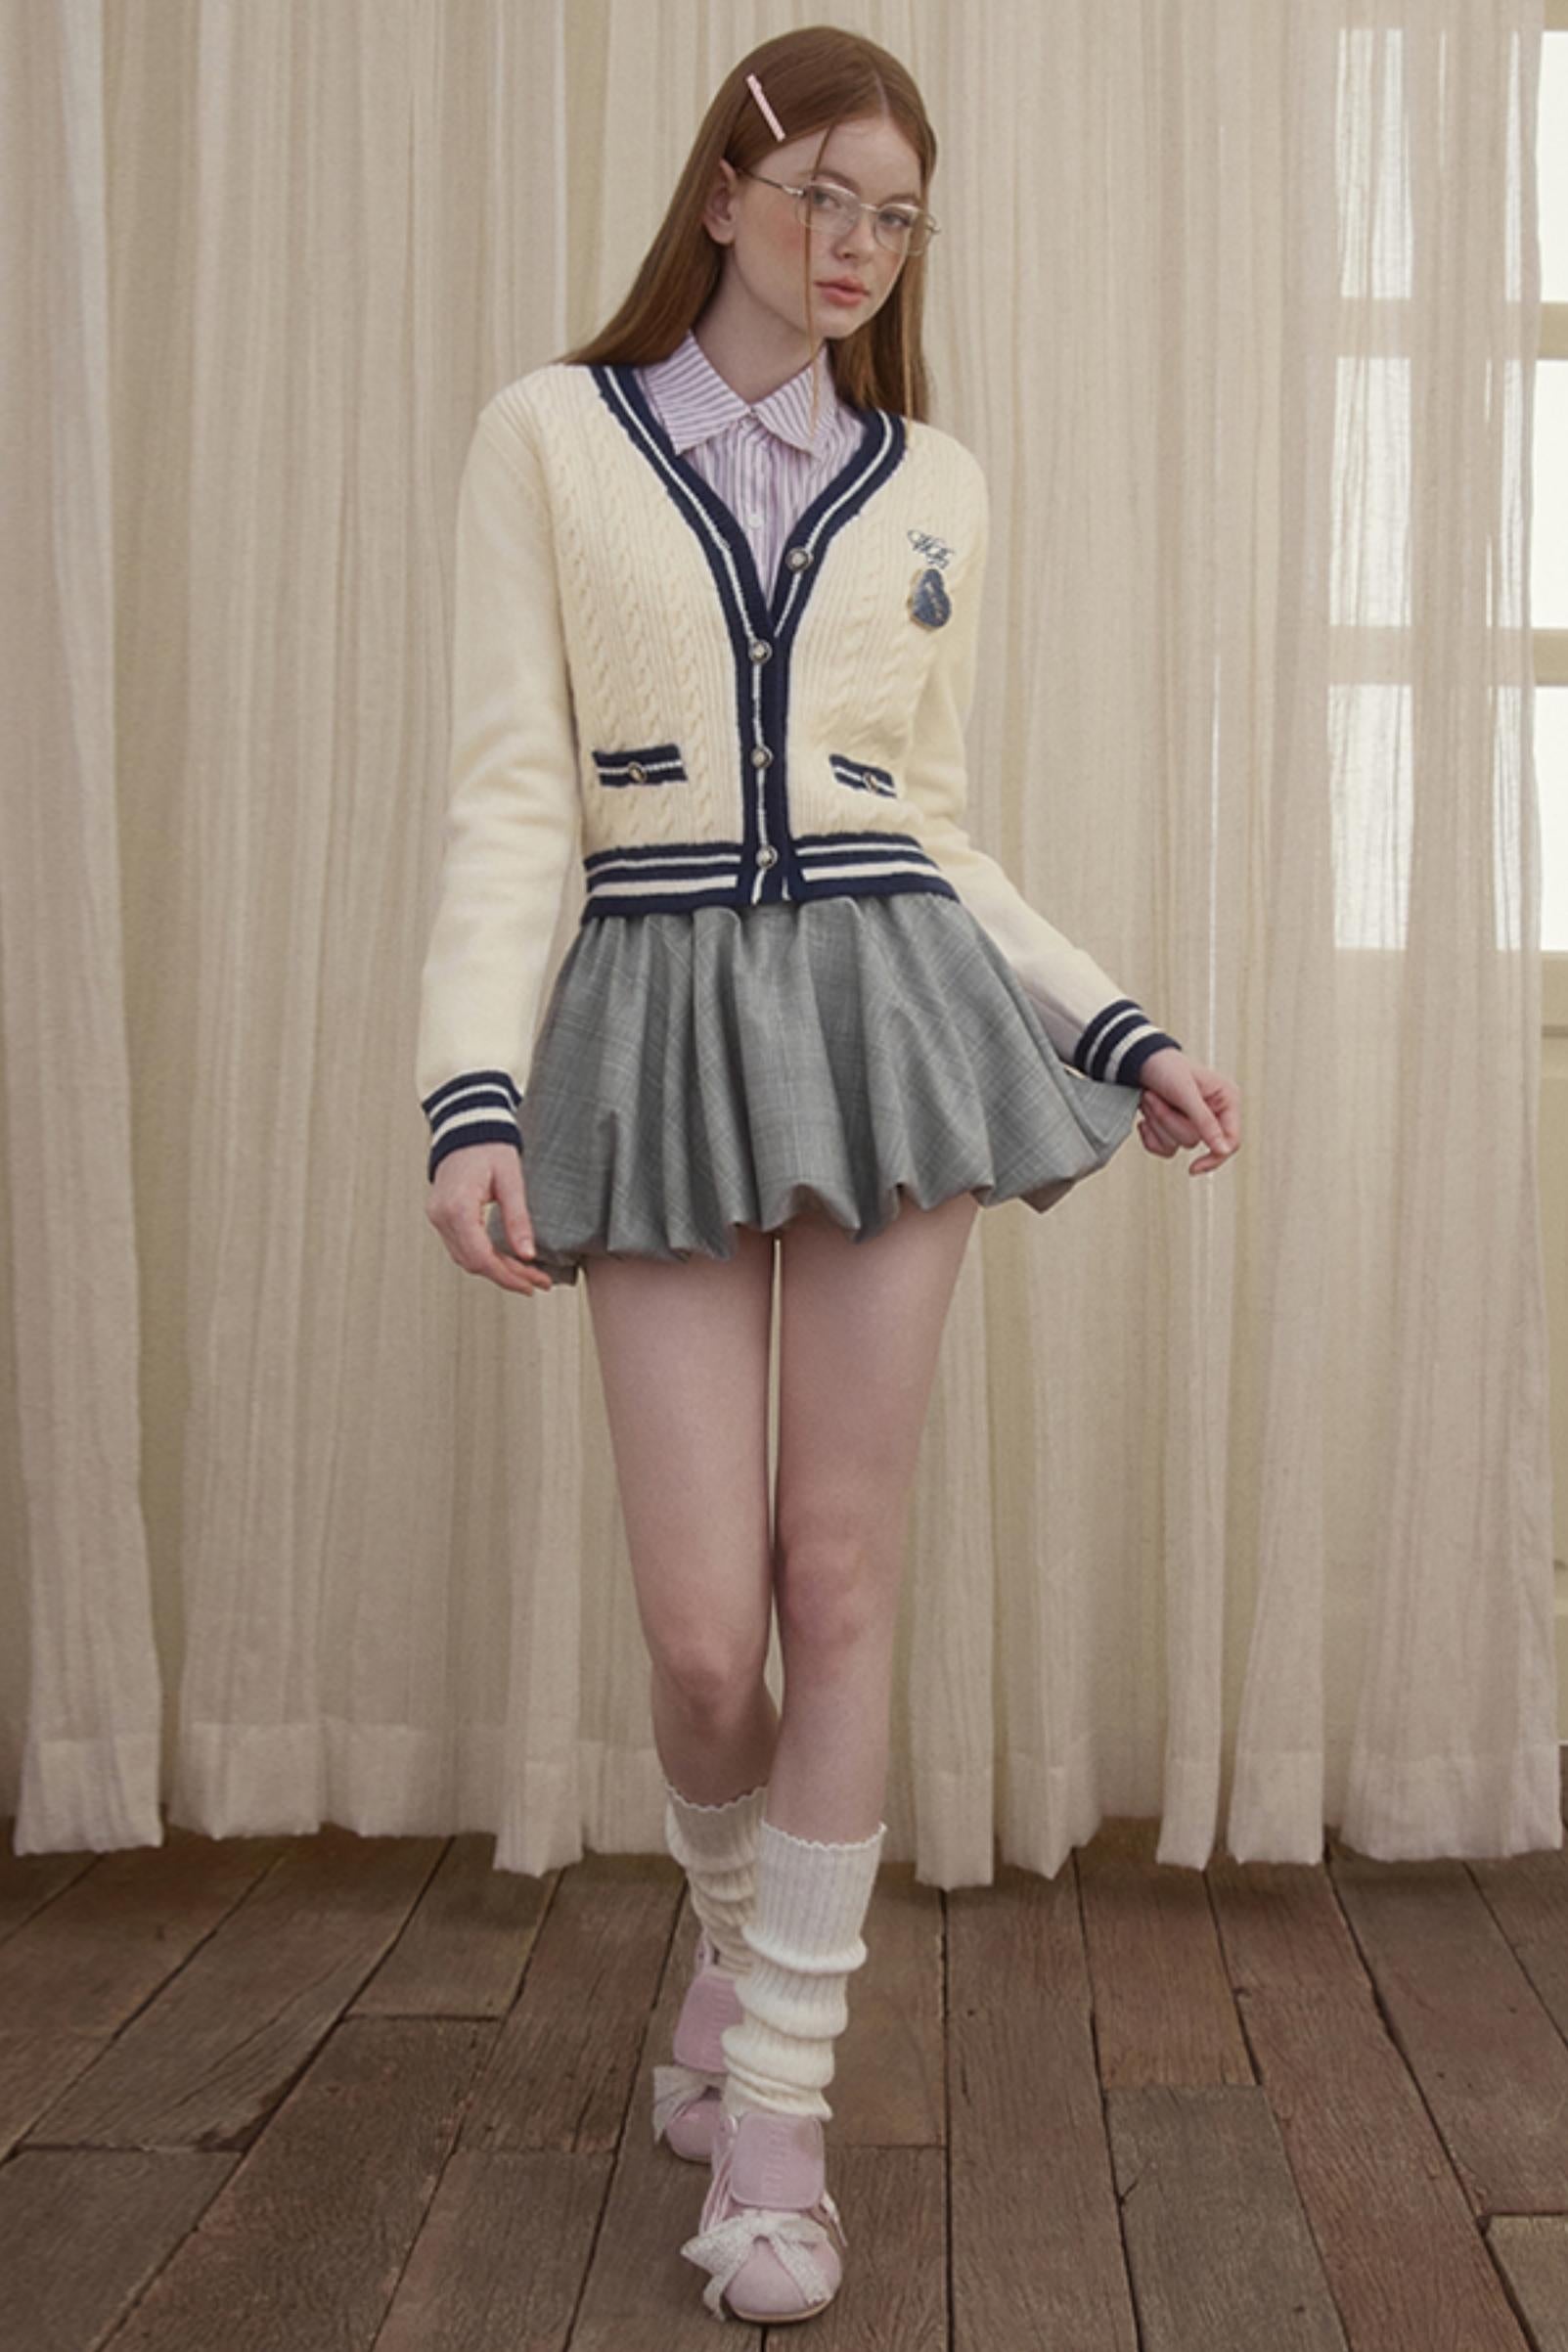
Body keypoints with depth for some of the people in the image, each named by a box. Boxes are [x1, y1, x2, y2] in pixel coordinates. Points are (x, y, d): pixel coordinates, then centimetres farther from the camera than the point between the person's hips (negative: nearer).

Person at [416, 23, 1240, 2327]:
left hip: (890, 1006, 2)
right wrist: (475, 1094, -13)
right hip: (659, 1028, -2)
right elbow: (510, 795, -2)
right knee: (703, 1630, -2)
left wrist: (1123, 1031, 10)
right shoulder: (551, 433, 6)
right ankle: (735, 1938, 32)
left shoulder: (930, 480, 13)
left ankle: (777, 2096, 15)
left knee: (841, 1571, 1)